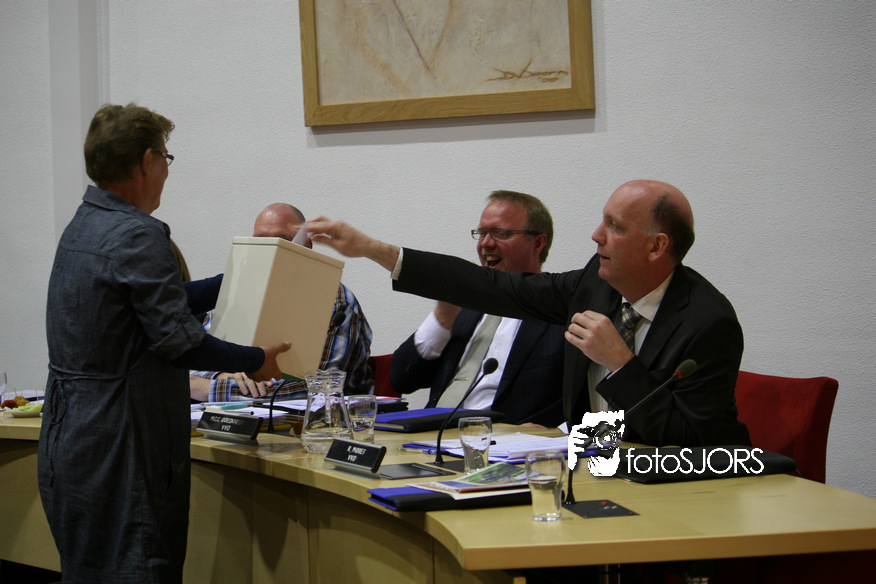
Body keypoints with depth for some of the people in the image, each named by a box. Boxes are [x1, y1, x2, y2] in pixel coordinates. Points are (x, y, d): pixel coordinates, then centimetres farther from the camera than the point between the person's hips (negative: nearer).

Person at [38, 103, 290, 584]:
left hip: (68, 444, 10)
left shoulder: (83, 227, 13)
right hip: (117, 450, -10)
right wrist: (255, 360, -4)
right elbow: (178, 339, -19)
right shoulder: (138, 235, -18)